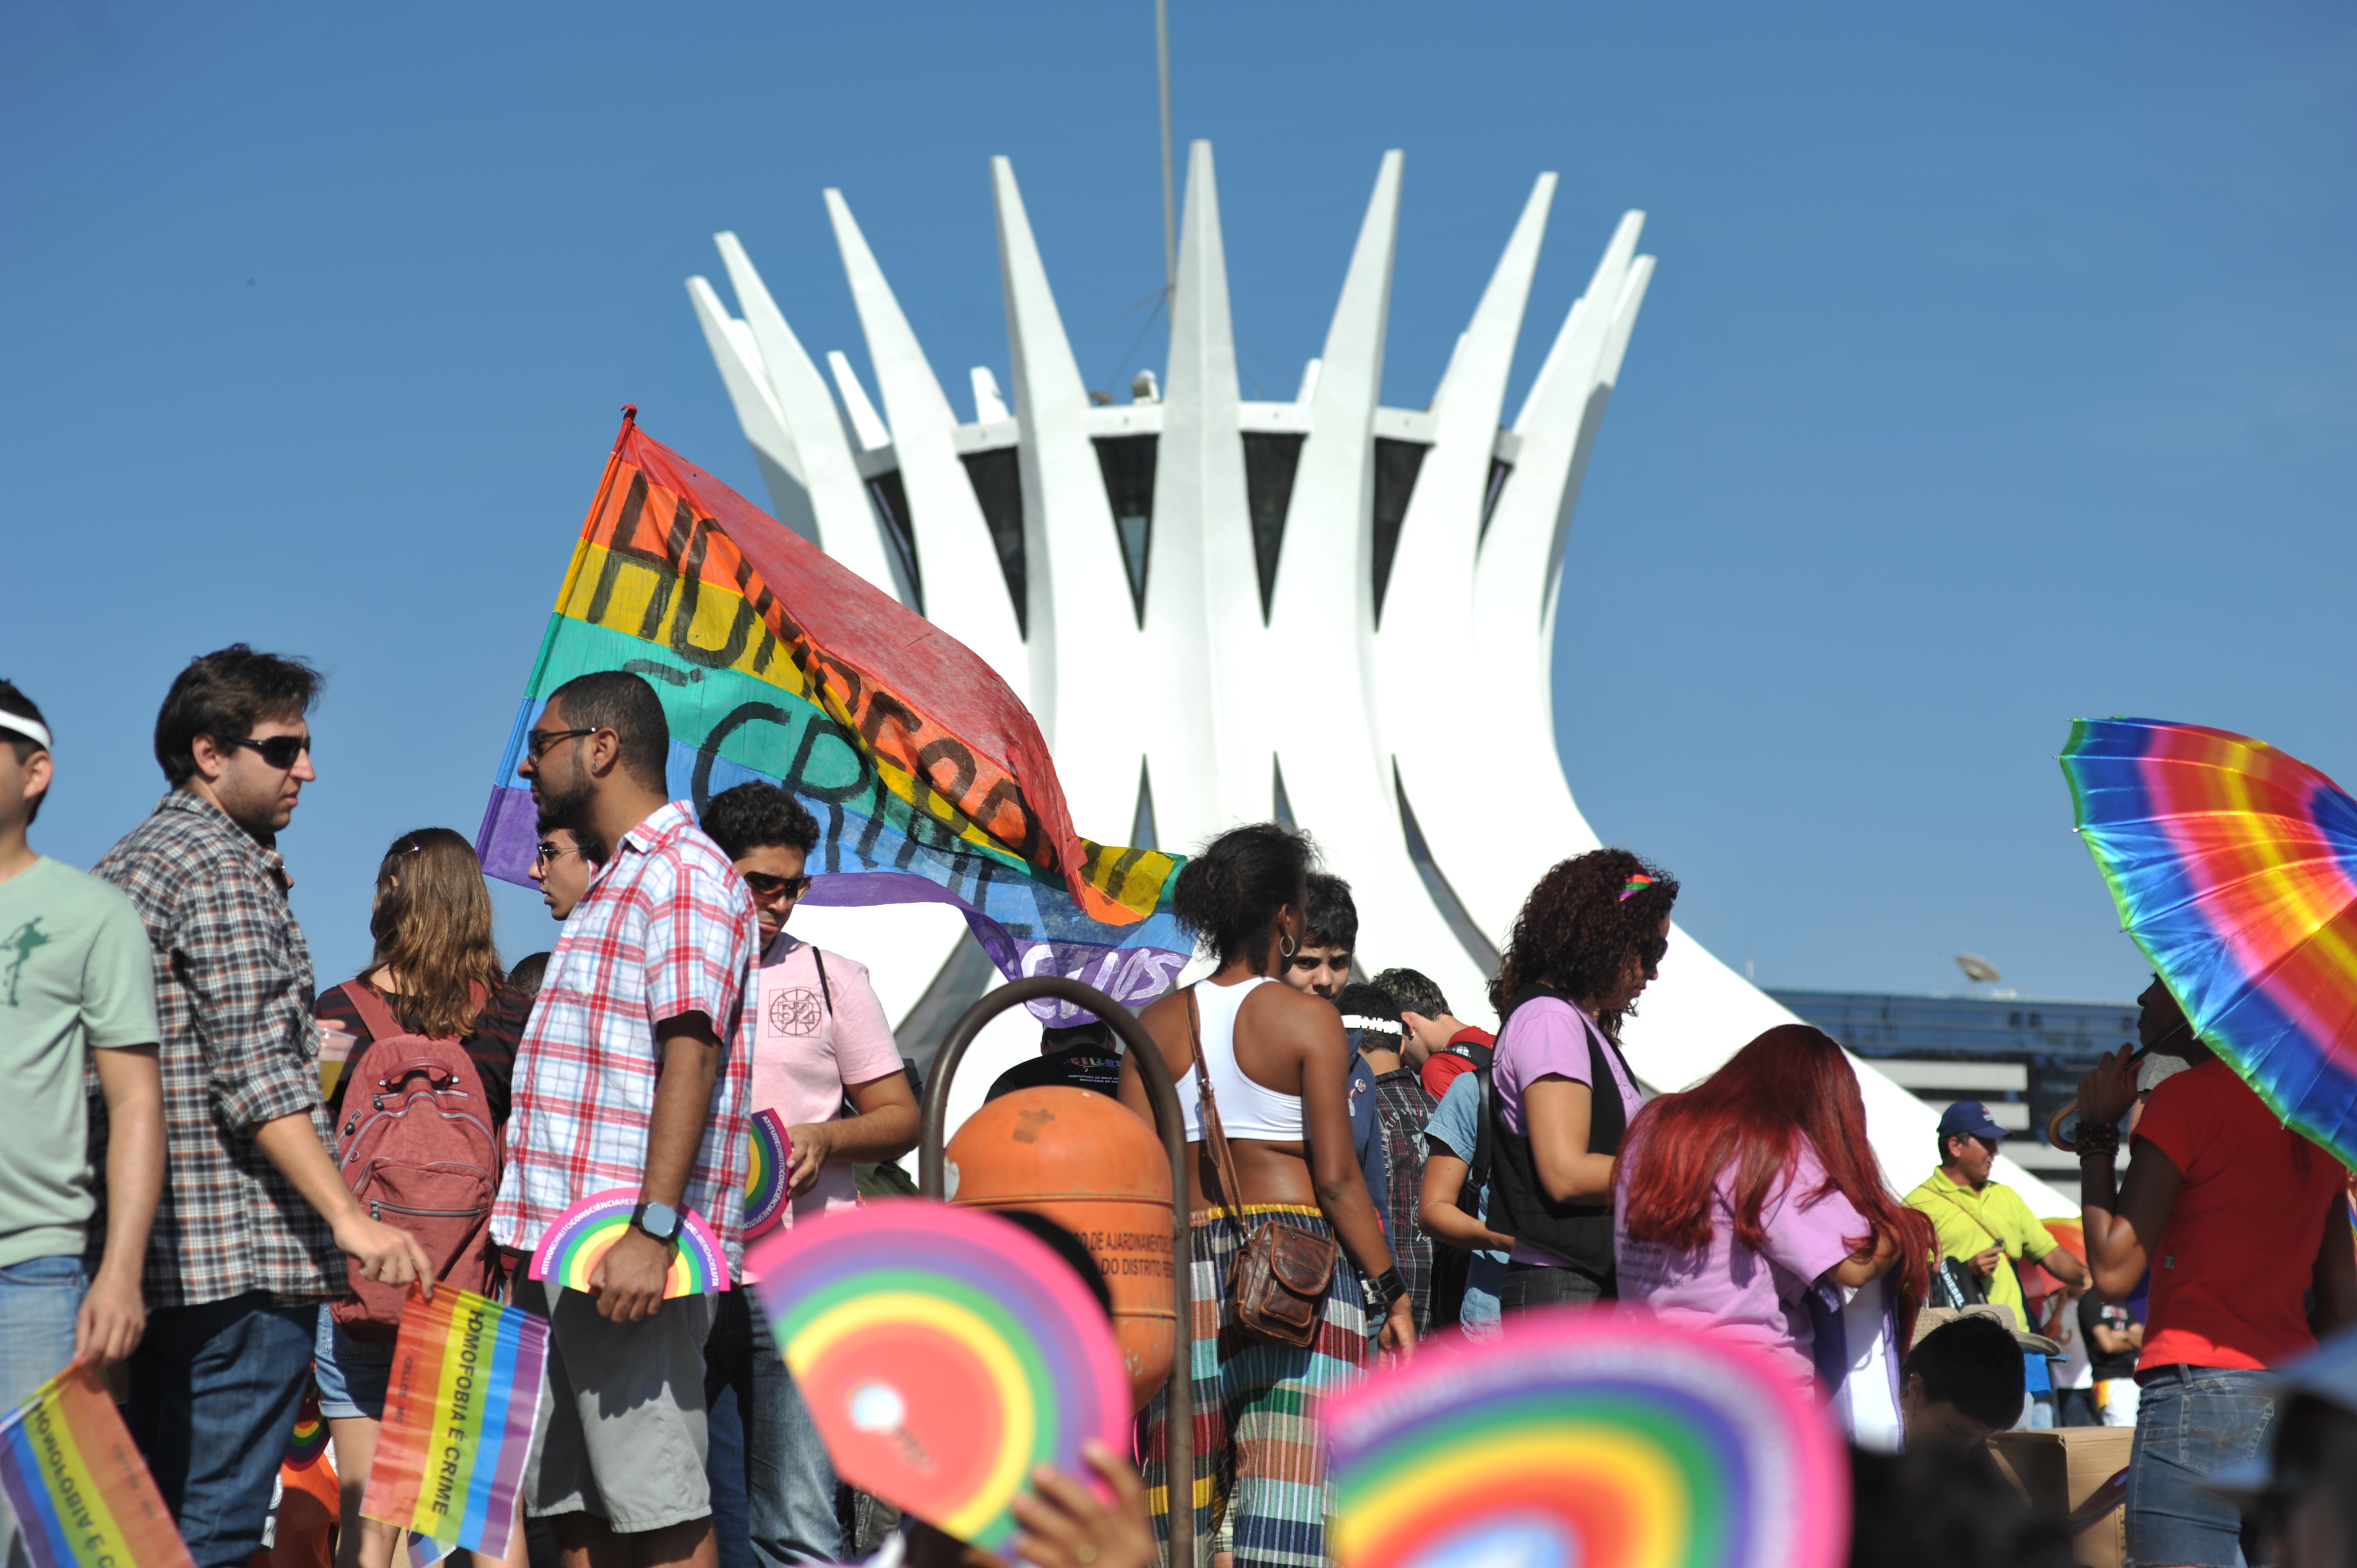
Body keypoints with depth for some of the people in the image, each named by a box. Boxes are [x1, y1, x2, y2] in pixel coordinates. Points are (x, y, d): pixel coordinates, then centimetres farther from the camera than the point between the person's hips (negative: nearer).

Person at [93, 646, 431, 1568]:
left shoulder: (123, 865, 18)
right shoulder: (225, 868, -10)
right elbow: (255, 1077, -19)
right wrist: (349, 1220, -22)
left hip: (149, 1250, 9)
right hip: (245, 1251, -9)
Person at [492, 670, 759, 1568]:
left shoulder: (685, 873, -8)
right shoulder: (613, 884, 23)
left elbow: (690, 1055, -18)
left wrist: (652, 1230, -26)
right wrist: (521, 1228, 22)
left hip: (630, 1253, -10)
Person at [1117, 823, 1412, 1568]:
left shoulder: (1158, 1024, 7)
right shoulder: (1308, 1020, -4)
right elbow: (1336, 1178, -8)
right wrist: (1392, 1291, -1)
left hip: (1186, 1260, 4)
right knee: (1286, 1502, -4)